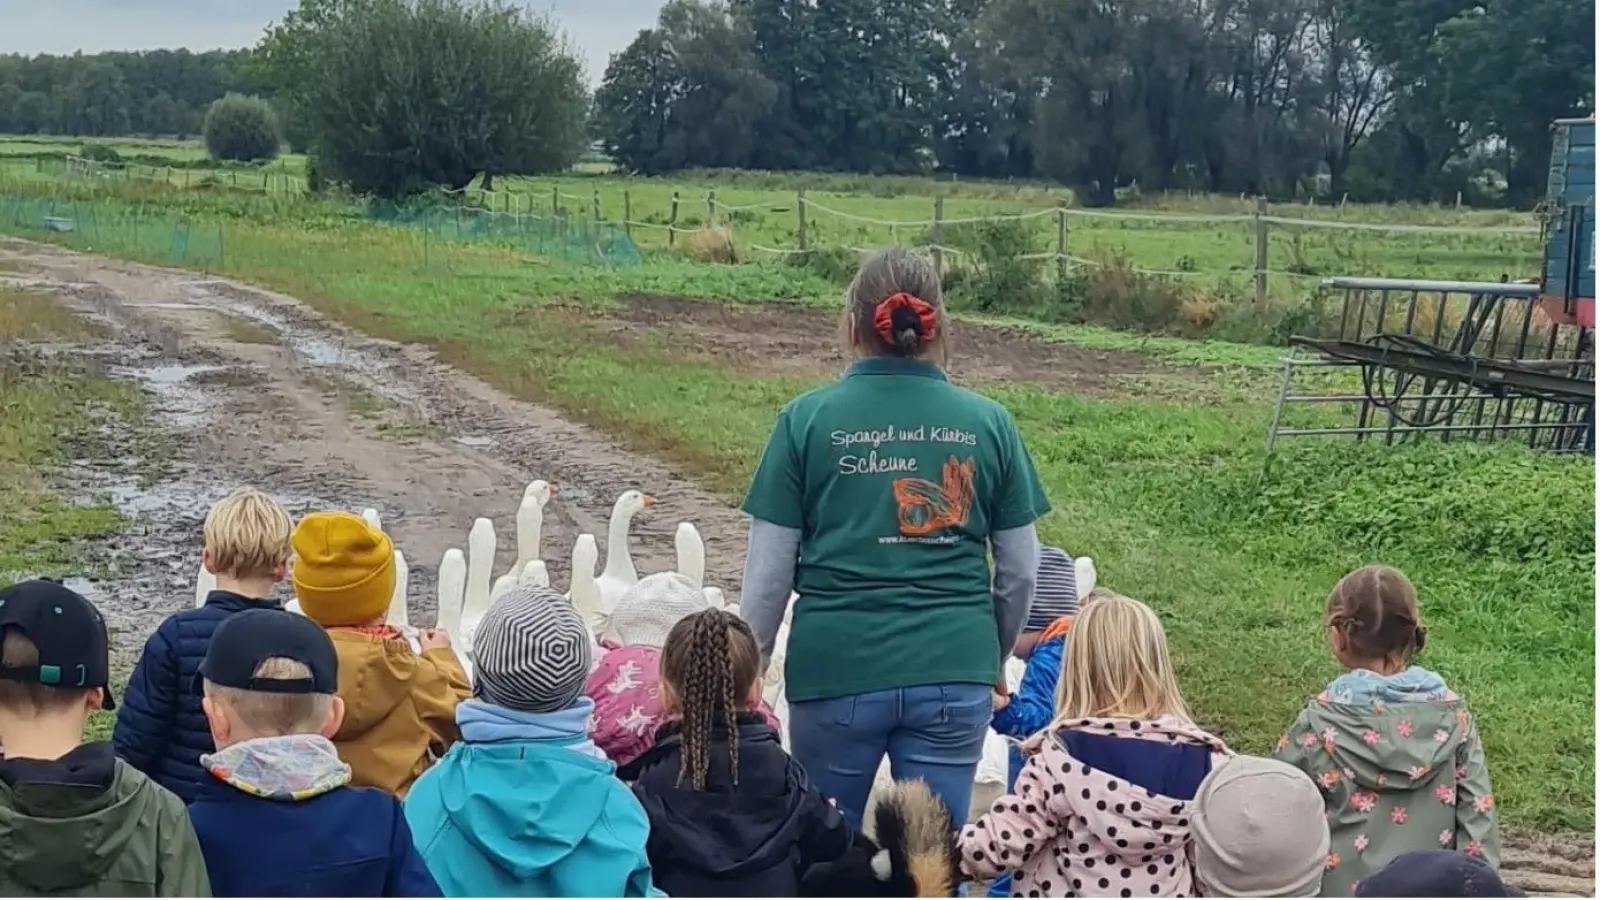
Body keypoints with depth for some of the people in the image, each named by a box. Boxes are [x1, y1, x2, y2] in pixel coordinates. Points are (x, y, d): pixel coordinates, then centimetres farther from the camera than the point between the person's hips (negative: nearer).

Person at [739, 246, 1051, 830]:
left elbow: (769, 569, -1)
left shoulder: (807, 419, -3)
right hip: (953, 672, 1)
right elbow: (1019, 569, 8)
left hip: (836, 666, -1)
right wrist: (994, 659, 24)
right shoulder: (989, 422, 2)